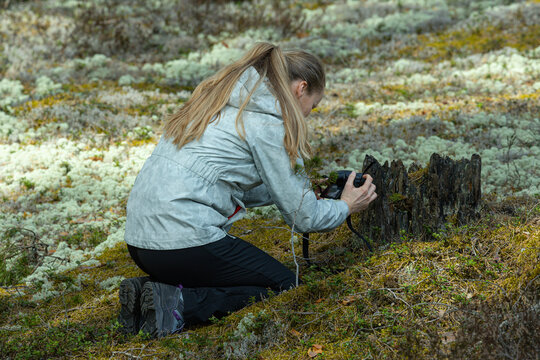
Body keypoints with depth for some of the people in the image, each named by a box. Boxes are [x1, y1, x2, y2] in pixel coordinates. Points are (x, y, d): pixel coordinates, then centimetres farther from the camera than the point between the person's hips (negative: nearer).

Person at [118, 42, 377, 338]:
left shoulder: (219, 98, 17)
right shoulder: (268, 123, -8)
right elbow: (301, 216, -2)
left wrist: (300, 191, 28)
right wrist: (345, 207, 18)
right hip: (184, 241, -9)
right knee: (283, 285, 7)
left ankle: (146, 293, 6)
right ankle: (180, 303, -11)